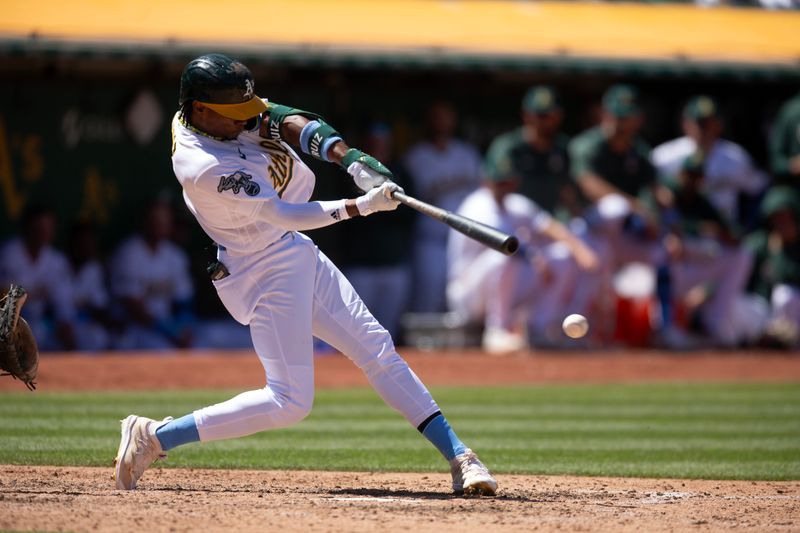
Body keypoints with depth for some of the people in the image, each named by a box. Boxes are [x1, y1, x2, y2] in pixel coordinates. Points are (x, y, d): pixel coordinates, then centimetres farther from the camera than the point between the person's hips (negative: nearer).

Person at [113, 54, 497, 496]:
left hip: (297, 254, 9)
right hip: (266, 272, -9)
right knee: (289, 402, -9)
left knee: (376, 349, 8)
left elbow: (286, 120, -7)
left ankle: (458, 457, 11)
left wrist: (350, 160, -21)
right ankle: (153, 437, -1)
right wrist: (362, 206, -31)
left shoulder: (219, 113, -5)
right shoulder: (204, 168, -30)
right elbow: (284, 215, -29)